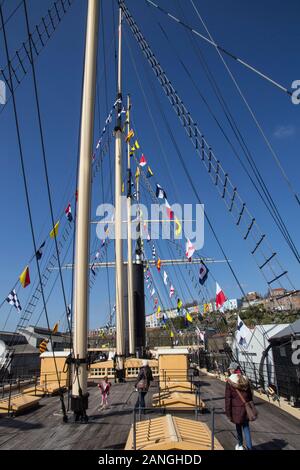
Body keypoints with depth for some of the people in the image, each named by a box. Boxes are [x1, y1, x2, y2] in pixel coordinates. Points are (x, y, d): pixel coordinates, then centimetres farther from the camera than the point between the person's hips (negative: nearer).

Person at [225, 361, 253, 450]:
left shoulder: (230, 381, -14)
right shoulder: (245, 379, 0)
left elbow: (228, 398, -13)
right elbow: (250, 395, 9)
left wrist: (228, 412, -6)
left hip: (236, 408, -3)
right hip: (246, 407, 3)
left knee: (238, 426, 19)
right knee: (246, 427, 13)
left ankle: (240, 446, 37)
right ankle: (249, 447, 7)